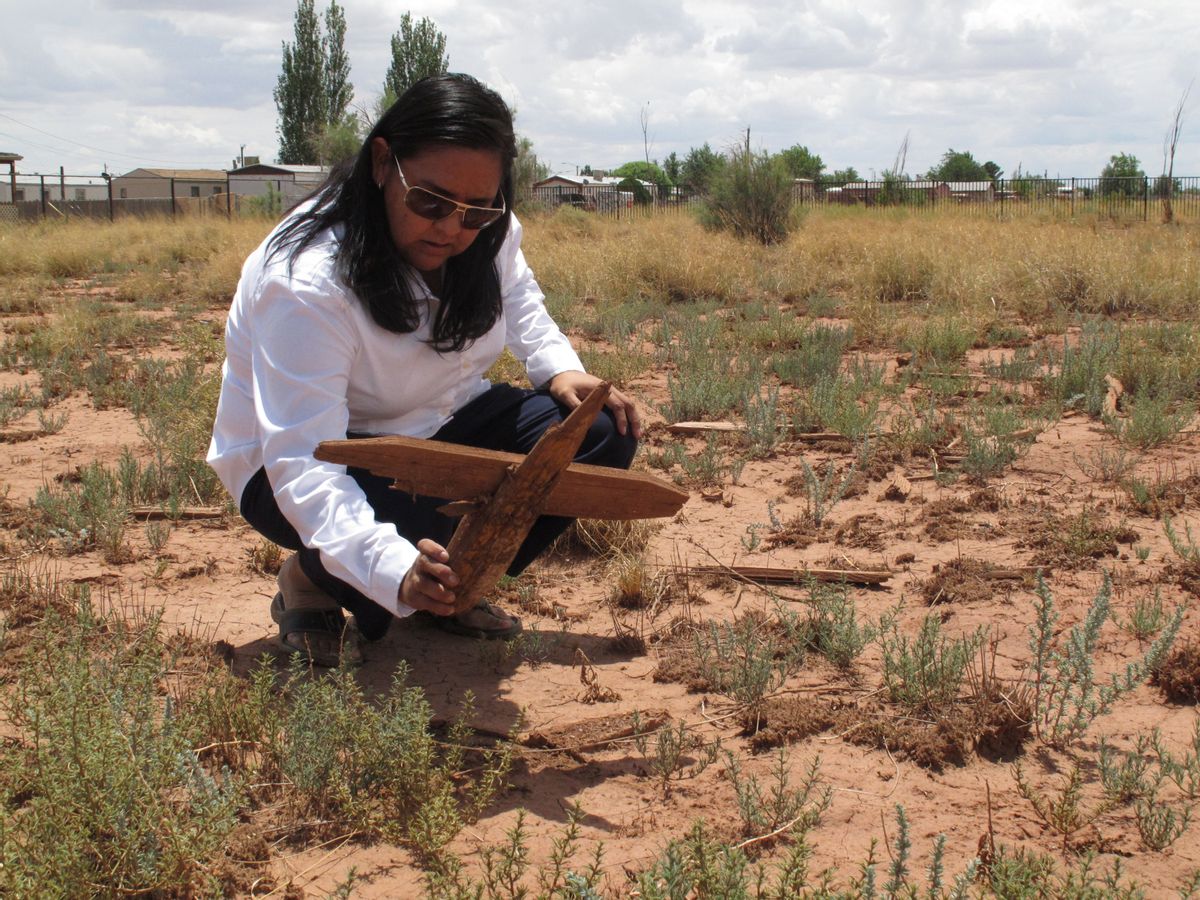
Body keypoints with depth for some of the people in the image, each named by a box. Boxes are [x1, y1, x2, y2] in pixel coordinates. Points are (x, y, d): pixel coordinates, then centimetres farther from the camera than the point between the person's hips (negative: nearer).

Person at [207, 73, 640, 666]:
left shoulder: (486, 235, -11)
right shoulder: (306, 284, -33)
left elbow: (519, 299, 14)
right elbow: (302, 464, -39)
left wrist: (561, 370, -7)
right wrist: (394, 568, -55)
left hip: (433, 426, 7)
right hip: (307, 457, -7)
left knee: (600, 433, -12)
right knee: (440, 543, -37)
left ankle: (452, 593, 4)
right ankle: (315, 582, -1)